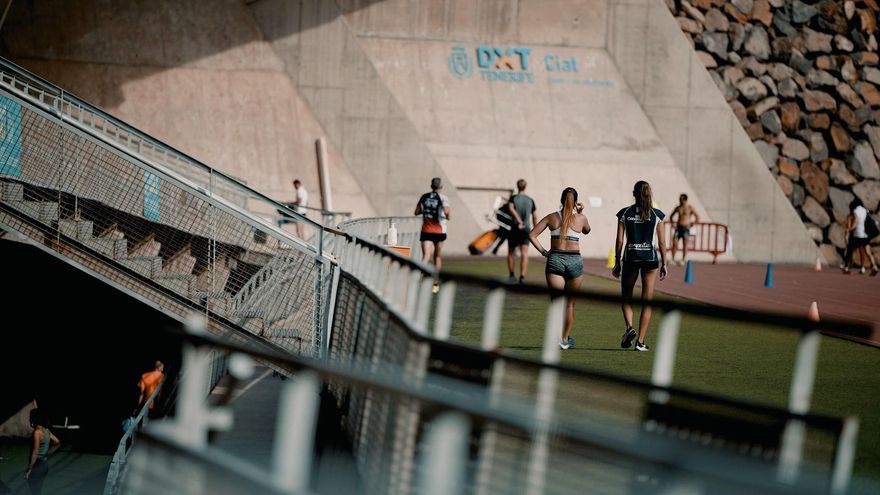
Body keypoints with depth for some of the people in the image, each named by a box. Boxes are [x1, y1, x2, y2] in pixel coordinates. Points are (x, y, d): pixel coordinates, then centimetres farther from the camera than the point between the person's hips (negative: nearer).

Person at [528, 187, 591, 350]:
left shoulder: (551, 218, 3)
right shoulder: (581, 219, 2)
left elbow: (532, 235, -2)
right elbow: (587, 231, 26)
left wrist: (543, 252, 2)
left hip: (555, 259, 0)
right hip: (575, 261, 0)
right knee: (570, 304, 14)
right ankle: (565, 339, 19)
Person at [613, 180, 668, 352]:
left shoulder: (625, 214, 0)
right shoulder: (656, 215, -1)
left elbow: (619, 240, 0)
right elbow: (661, 242, -1)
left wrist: (617, 263, 6)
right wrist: (664, 264, 6)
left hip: (630, 258, 0)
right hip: (650, 257, 0)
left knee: (626, 297, 16)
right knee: (647, 302, 6)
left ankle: (629, 327, -10)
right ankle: (641, 341, 3)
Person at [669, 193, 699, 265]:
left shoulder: (690, 208, -2)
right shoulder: (678, 208, 11)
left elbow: (697, 218, -2)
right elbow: (671, 216, 26)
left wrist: (692, 224, -5)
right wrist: (673, 223, 11)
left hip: (685, 228, -4)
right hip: (678, 227, 4)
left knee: (685, 244, -1)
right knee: (674, 243, -8)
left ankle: (683, 260, 6)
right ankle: (673, 259, -5)